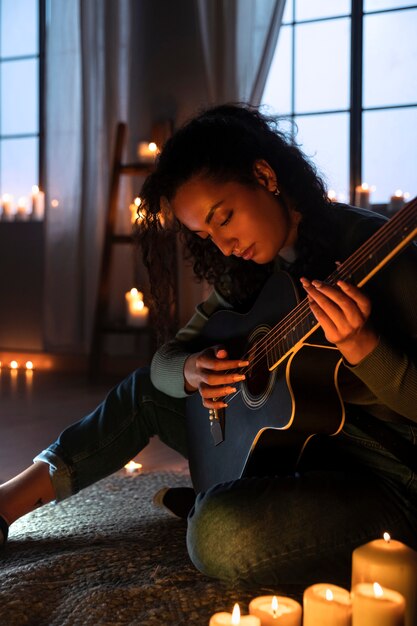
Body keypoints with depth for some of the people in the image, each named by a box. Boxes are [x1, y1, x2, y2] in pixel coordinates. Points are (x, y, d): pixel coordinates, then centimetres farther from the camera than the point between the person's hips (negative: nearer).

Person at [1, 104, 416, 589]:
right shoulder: (249, 269, 5)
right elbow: (166, 357, 9)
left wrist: (359, 345, -37)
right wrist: (190, 371, -14)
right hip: (291, 439, 7)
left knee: (221, 532, -35)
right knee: (144, 391, 14)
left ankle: (209, 501, 0)